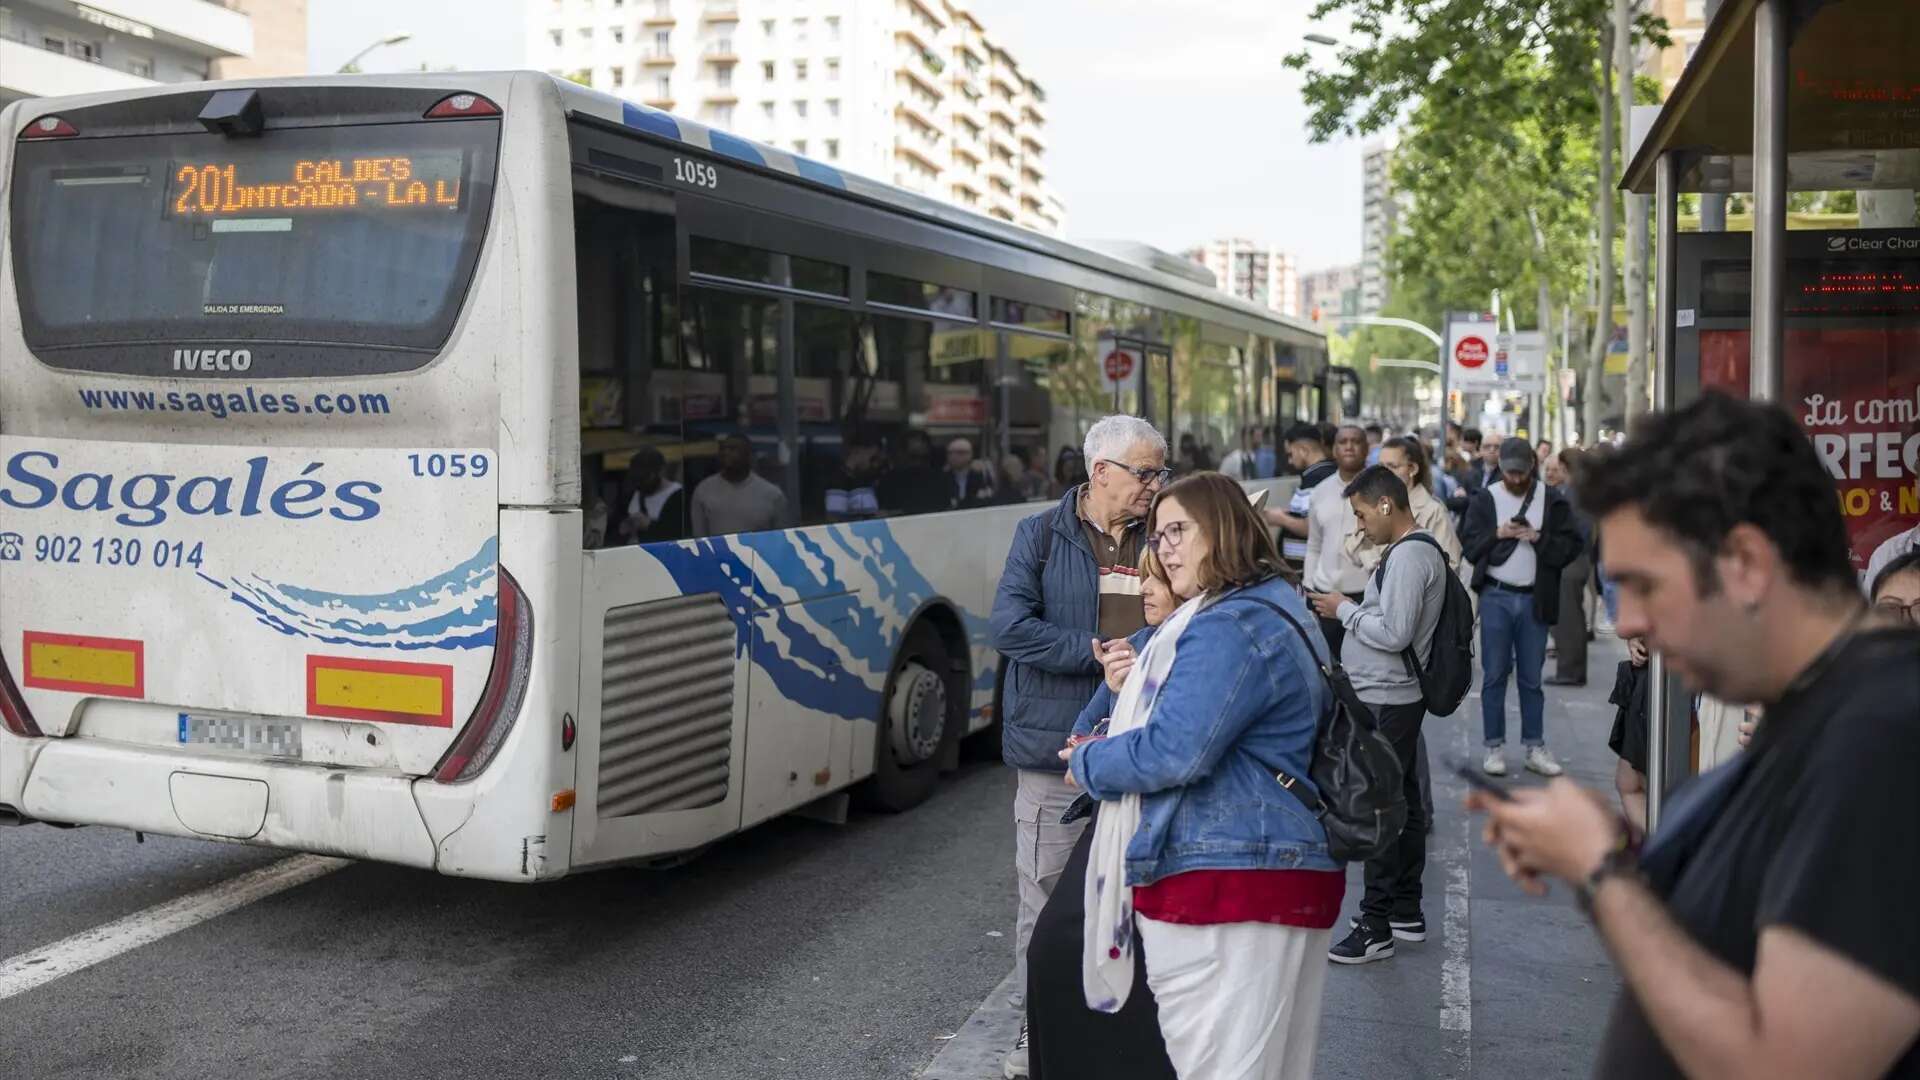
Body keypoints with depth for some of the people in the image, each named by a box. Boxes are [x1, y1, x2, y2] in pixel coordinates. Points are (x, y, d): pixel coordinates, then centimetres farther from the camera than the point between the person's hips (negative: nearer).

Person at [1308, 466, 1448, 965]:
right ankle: (1407, 912, 27)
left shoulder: (1408, 555, -18)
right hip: (1398, 695, 11)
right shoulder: (1422, 548, 14)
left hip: (1385, 700, -11)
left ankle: (1376, 927, 0)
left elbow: (1394, 633, -24)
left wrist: (1345, 610, -12)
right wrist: (1351, 610, 9)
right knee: (1404, 803, 16)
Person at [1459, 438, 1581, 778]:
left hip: (1535, 599, 1)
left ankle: (1535, 746, 16)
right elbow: (1469, 545, -2)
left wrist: (1540, 538, -17)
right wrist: (1497, 535, -18)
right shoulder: (1485, 499, 2)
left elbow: (1571, 545, -2)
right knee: (1494, 675, 3)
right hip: (1496, 597, -1)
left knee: (1531, 678, 9)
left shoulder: (1553, 501, 3)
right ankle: (1495, 746, 11)